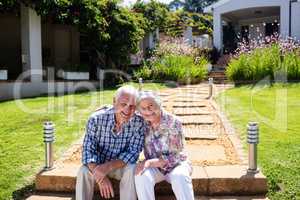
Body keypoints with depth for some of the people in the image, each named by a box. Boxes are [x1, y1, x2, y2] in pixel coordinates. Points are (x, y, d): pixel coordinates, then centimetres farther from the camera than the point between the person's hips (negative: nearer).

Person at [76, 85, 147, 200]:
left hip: (121, 165, 0)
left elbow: (133, 152, -19)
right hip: (97, 164, 0)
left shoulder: (139, 123, -19)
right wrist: (101, 177, -36)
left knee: (131, 170, -30)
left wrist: (108, 166, -36)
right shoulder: (97, 118, -20)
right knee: (84, 171, -28)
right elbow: (88, 150, -21)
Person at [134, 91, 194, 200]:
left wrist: (150, 162, -28)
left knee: (180, 177, -36)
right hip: (155, 167, 3)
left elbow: (174, 157, -19)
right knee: (141, 175, -30)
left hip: (176, 164, -2)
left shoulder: (173, 122, -18)